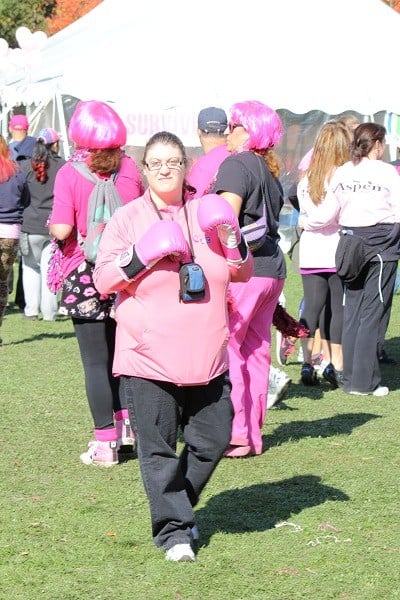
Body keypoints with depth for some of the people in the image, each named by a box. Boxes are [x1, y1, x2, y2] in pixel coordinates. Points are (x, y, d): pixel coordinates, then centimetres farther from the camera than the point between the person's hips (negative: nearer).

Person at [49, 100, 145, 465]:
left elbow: (62, 230, -17)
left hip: (85, 275, -3)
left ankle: (105, 443, 3)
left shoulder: (69, 174, -12)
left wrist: (52, 226, 4)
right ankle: (127, 422, 20)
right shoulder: (130, 168, -1)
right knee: (121, 351, 20)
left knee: (96, 361, 2)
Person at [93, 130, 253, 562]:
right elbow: (103, 280, -1)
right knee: (158, 449, -2)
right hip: (148, 359, -3)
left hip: (206, 357, 3)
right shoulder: (127, 219, 2)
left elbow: (243, 274, 15)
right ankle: (173, 530, 7)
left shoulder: (206, 213, 11)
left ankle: (177, 507, 27)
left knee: (213, 440, 6)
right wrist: (141, 256, -16)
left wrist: (232, 242, -5)